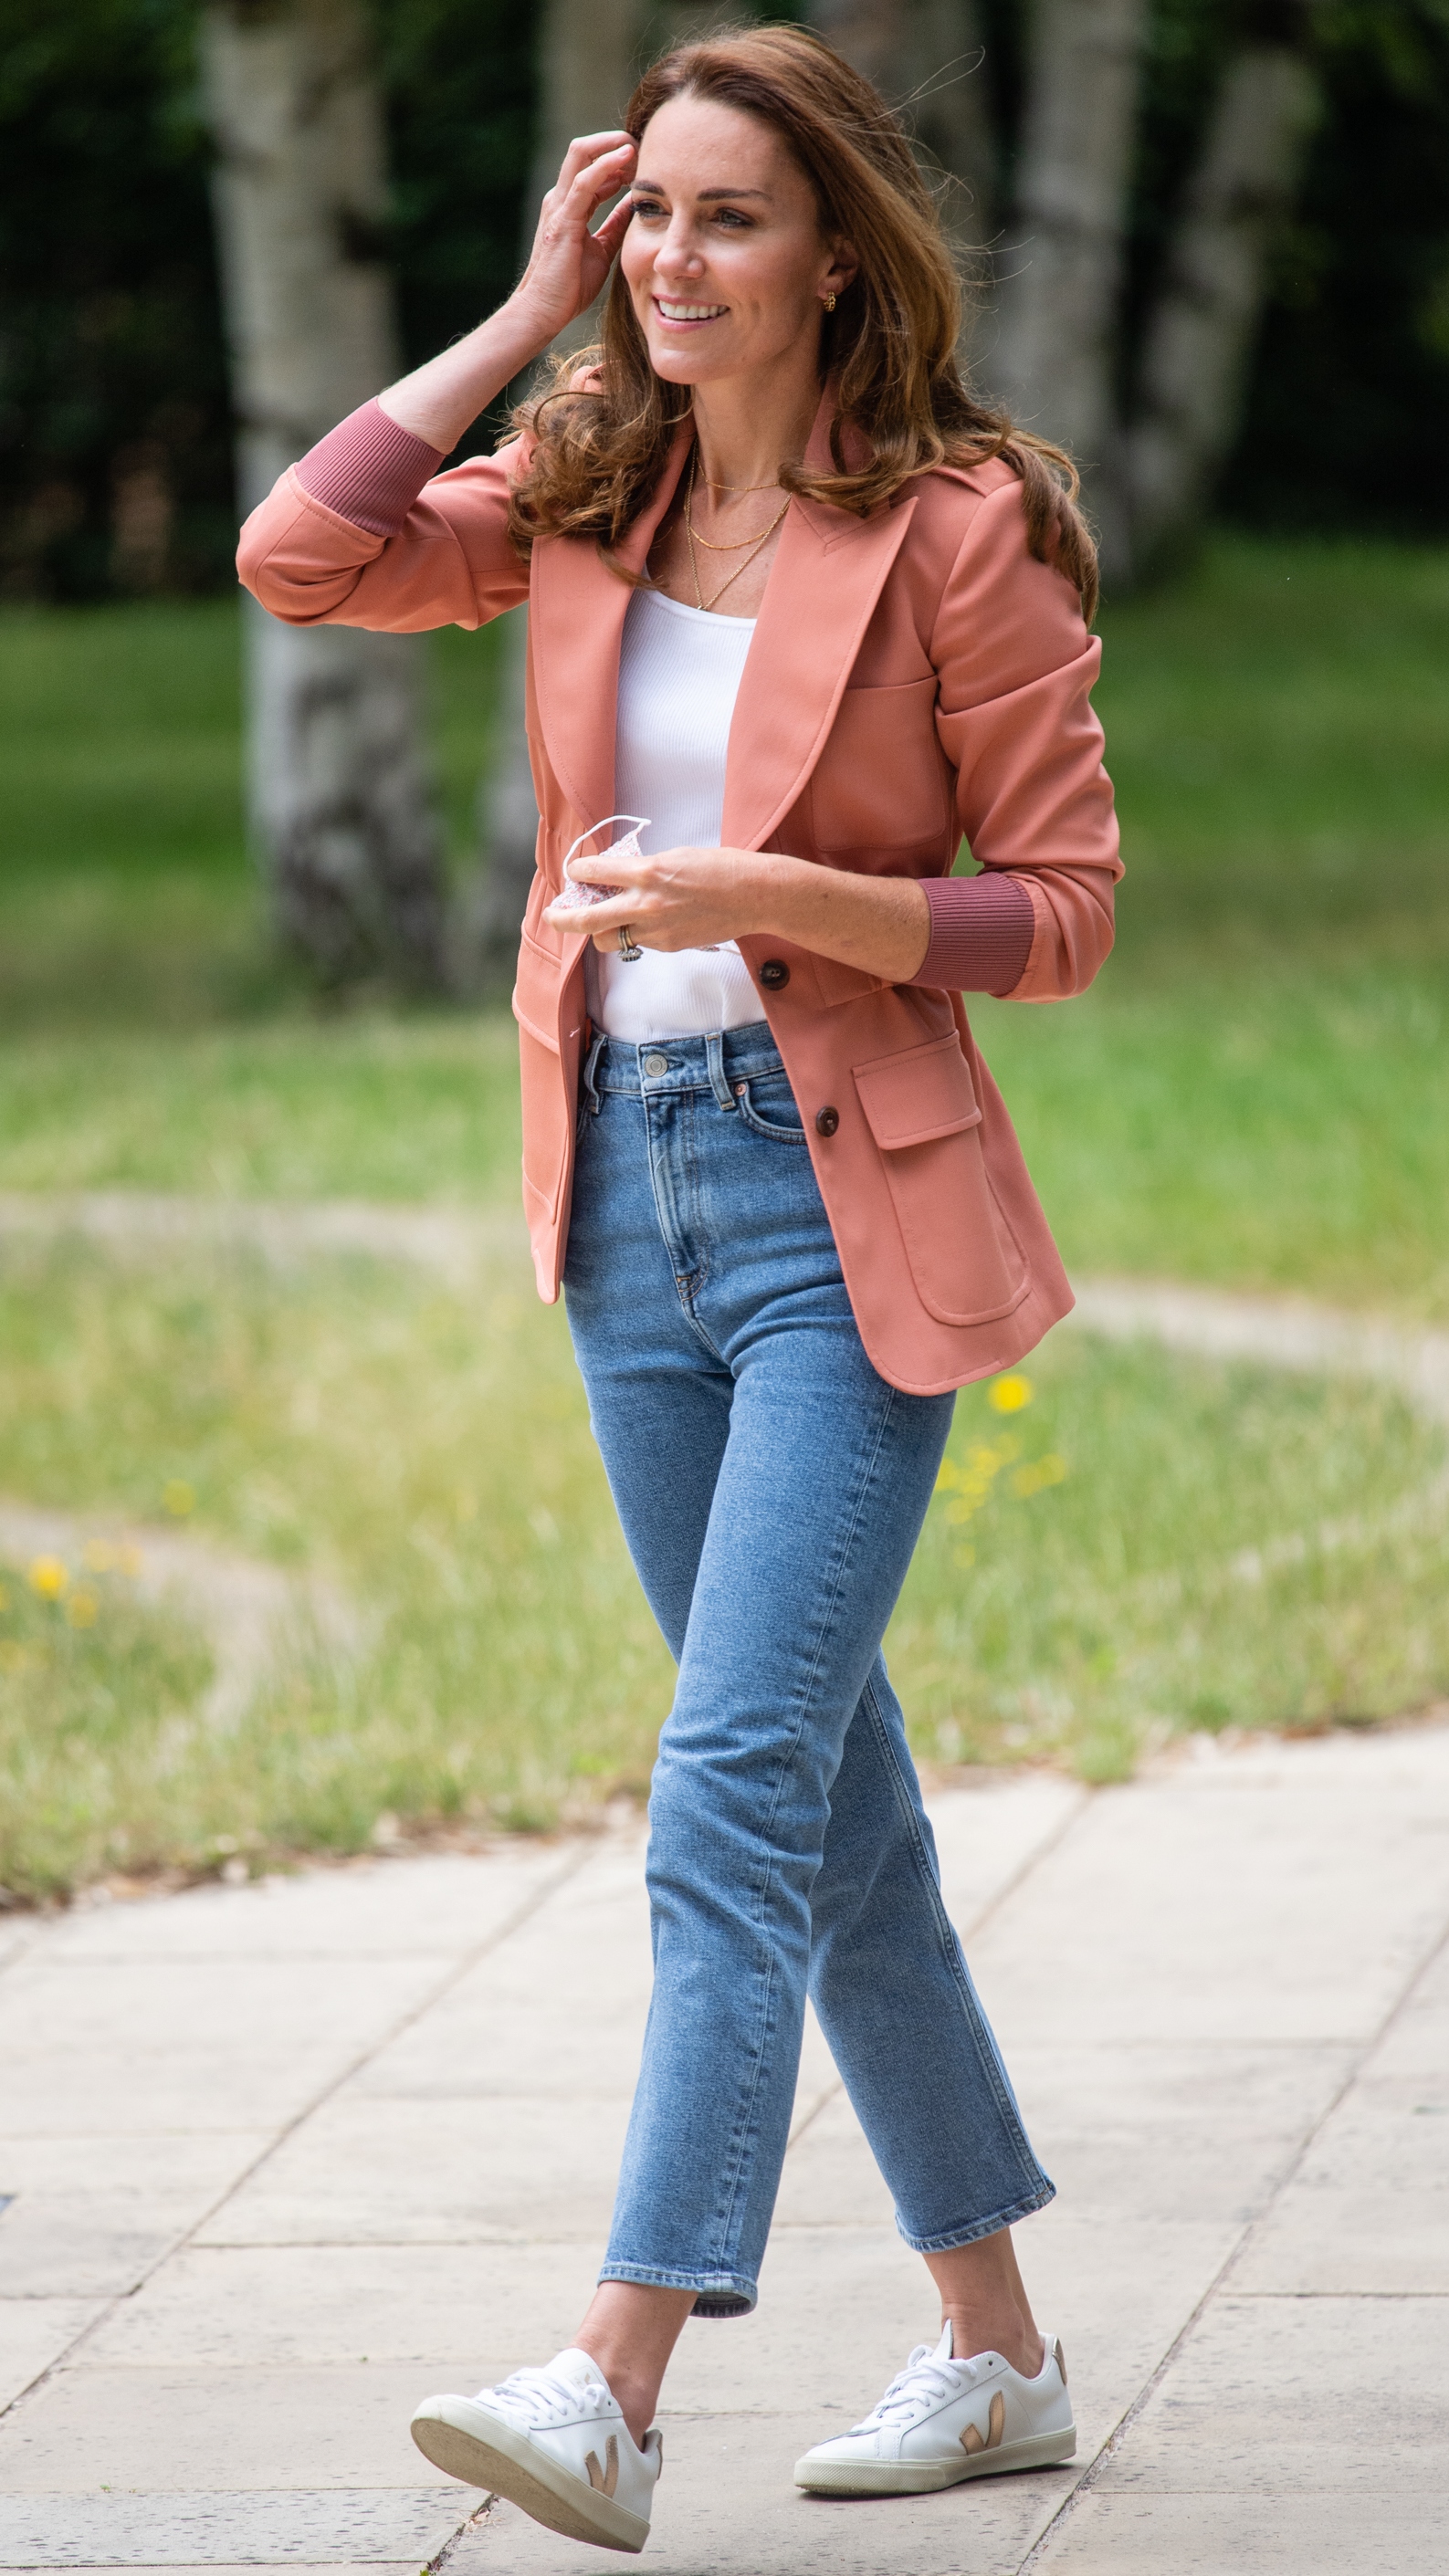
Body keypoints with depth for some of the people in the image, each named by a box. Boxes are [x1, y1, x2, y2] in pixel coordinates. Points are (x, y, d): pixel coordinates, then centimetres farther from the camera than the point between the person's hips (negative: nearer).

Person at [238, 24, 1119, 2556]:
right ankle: (996, 2346, 23)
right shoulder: (583, 492, 7)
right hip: (633, 1187, 6)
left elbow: (1066, 908, -8)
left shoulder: (957, 525, -9)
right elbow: (296, 558, -5)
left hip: (845, 1205, -6)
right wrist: (523, 316, -3)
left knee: (736, 1775, -14)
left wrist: (776, 895, -22)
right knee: (827, 1783, 12)